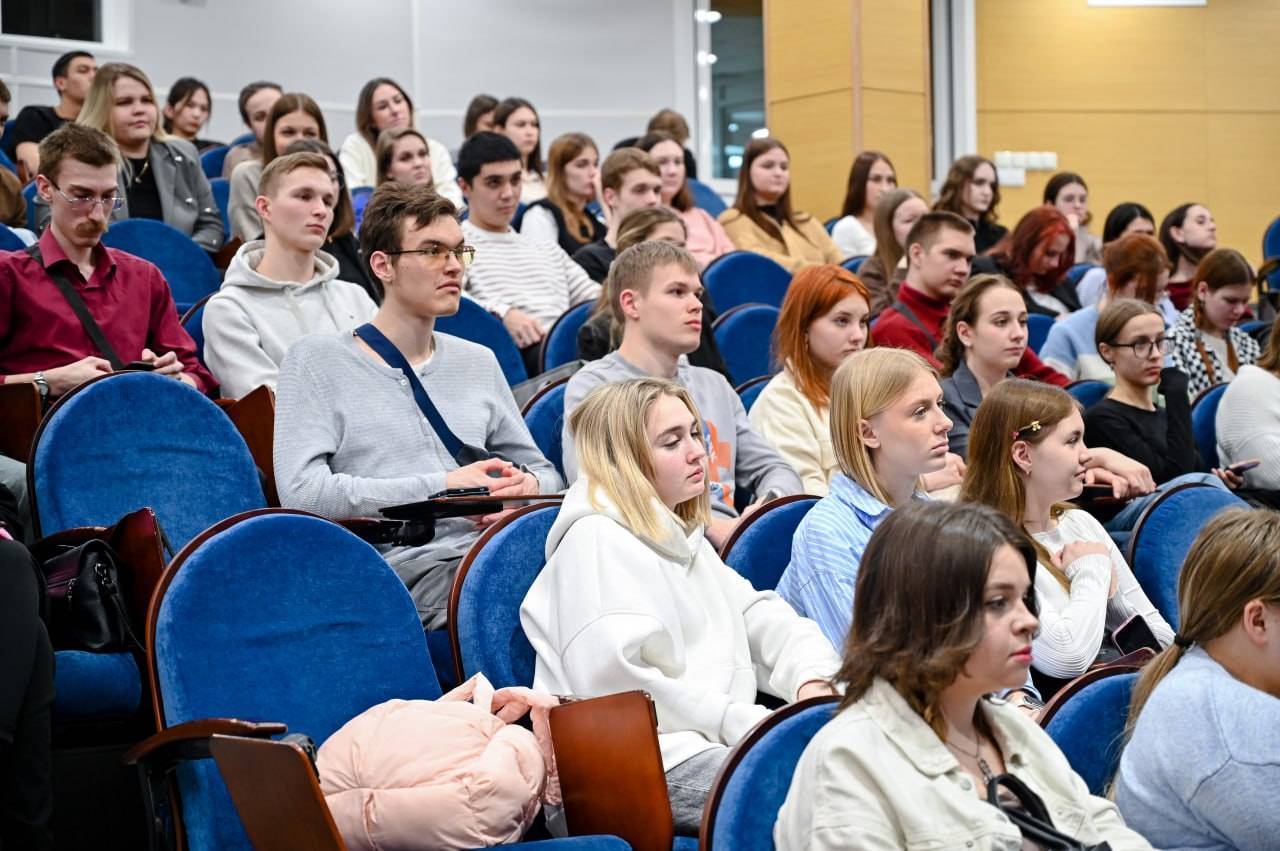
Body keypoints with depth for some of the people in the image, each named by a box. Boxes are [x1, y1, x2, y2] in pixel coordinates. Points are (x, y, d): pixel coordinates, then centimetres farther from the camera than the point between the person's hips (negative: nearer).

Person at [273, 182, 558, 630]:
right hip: (401, 565, -5)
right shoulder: (317, 359, 9)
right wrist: (441, 487, -7)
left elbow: (543, 470, 31)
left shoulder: (479, 362, 26)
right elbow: (300, 490, -6)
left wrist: (527, 485, 3)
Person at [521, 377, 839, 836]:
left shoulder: (681, 536, 24)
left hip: (719, 739, 10)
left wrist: (810, 679, -1)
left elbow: (757, 613, 21)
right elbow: (617, 681, -18)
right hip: (647, 759, -10)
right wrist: (741, 722, -18)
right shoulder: (597, 540, -8)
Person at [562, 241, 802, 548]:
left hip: (728, 542, 7)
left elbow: (774, 468, 24)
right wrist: (708, 527, -22)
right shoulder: (592, 385, 3)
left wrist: (771, 507, -2)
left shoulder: (714, 385, 26)